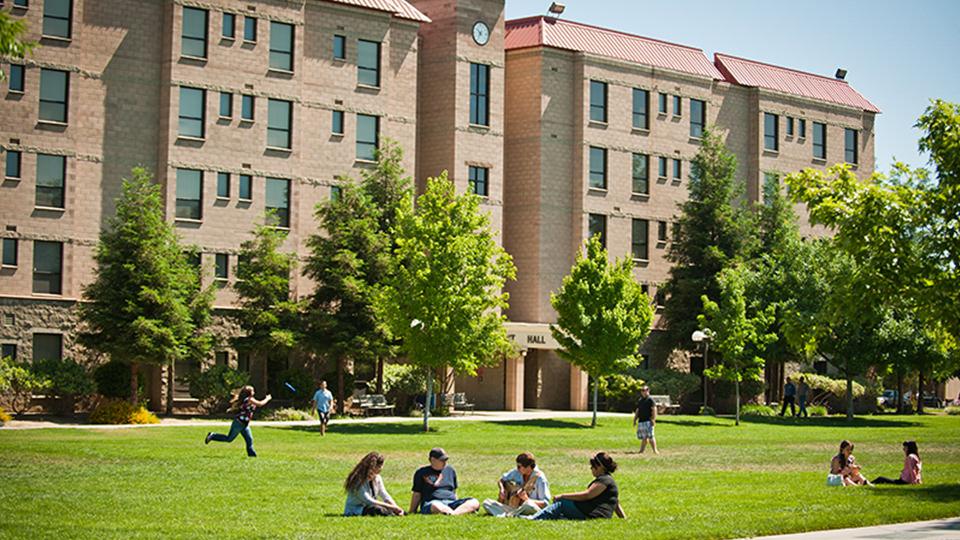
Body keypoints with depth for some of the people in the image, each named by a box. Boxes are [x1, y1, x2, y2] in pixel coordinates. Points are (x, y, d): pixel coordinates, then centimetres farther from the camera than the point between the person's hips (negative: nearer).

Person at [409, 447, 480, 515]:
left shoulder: (450, 470, 22)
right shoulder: (422, 473, 10)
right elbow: (417, 495, 10)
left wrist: (457, 505, 20)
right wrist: (412, 512, 5)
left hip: (451, 503, 4)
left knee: (475, 503, -23)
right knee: (436, 506, -43)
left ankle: (454, 513, -48)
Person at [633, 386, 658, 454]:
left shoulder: (650, 400, -3)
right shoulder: (640, 401, 20)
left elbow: (654, 410, -10)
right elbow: (637, 411, 26)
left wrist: (653, 420, -17)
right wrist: (635, 420, 19)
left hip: (648, 421, -7)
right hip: (641, 421, 7)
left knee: (650, 436, -11)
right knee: (643, 437, 9)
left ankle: (655, 450, -9)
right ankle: (642, 450, 11)